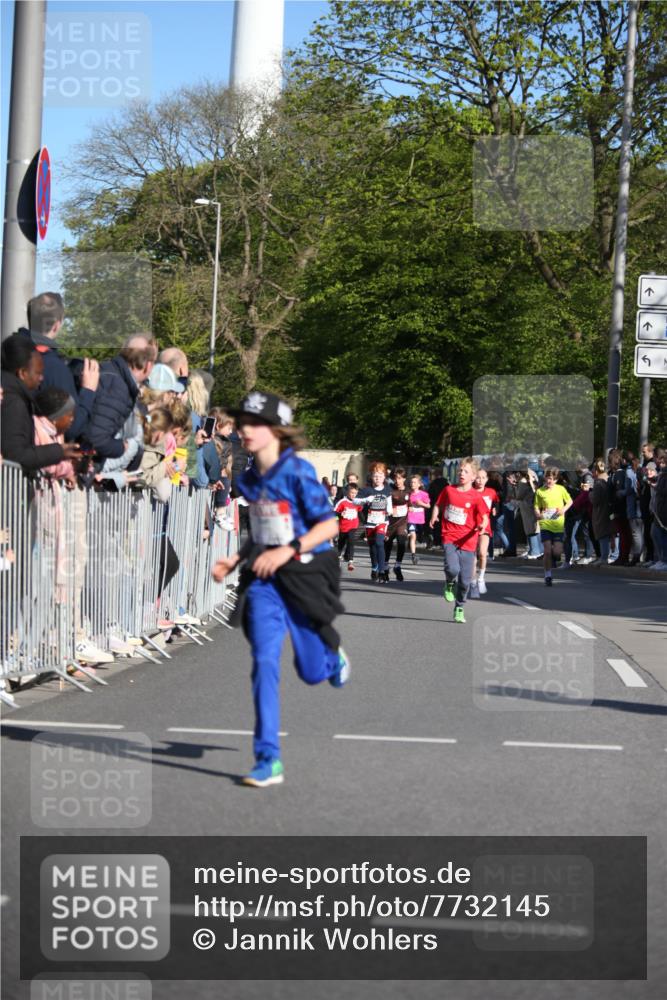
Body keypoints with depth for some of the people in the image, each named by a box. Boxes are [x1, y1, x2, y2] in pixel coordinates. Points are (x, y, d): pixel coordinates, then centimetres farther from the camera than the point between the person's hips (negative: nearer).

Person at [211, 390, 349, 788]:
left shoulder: (297, 472, -14)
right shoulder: (249, 479, 6)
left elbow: (329, 524, -14)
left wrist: (288, 550, -24)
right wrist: (235, 560, 5)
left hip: (306, 574, -4)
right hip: (264, 579, 5)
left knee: (312, 672, 6)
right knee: (264, 662, -11)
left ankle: (334, 655, 45)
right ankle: (268, 761, -9)